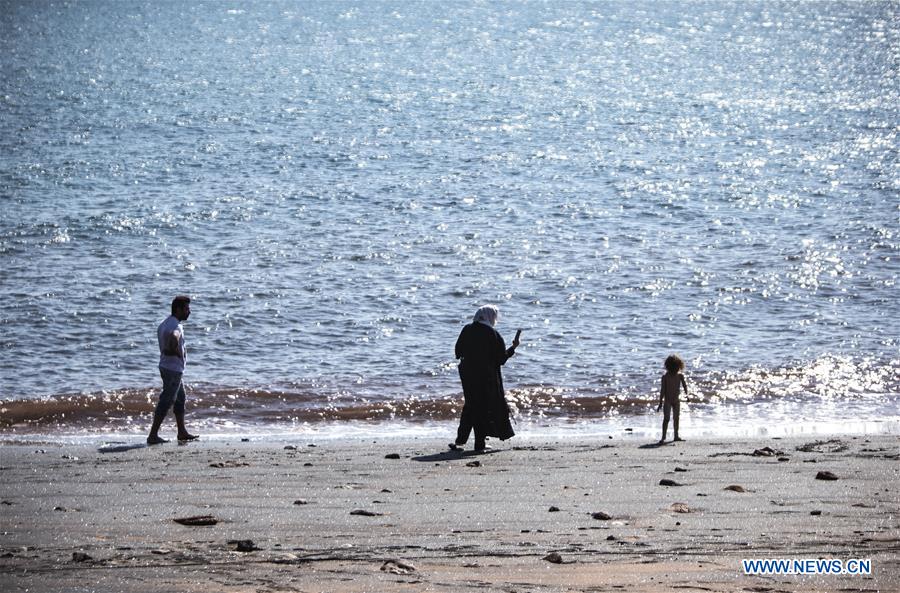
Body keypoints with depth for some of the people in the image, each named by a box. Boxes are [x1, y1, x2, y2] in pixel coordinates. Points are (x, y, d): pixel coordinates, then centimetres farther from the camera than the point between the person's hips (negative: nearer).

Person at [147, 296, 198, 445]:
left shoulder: (164, 323, 13)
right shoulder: (176, 326, -19)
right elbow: (173, 338, -42)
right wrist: (180, 354, -25)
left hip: (165, 365, 10)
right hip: (173, 369, -10)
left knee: (180, 399, 19)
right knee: (166, 402, -6)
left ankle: (182, 432, 27)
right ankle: (153, 436, -6)